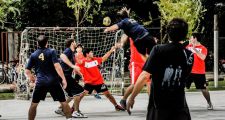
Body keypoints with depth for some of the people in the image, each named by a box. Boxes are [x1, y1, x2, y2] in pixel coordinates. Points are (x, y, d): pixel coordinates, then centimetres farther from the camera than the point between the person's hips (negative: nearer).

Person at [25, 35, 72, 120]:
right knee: (63, 102, 6)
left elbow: (27, 71, 8)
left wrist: (31, 78, 27)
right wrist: (63, 79, -11)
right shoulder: (51, 52, -3)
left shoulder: (33, 55, 6)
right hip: (53, 81, -2)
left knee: (34, 103, 13)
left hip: (40, 82, 2)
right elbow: (57, 66, -14)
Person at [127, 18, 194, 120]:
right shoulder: (189, 55, 1)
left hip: (158, 105, -2)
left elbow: (144, 76, -14)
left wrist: (132, 98, -7)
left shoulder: (158, 50, -8)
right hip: (179, 105, 2)